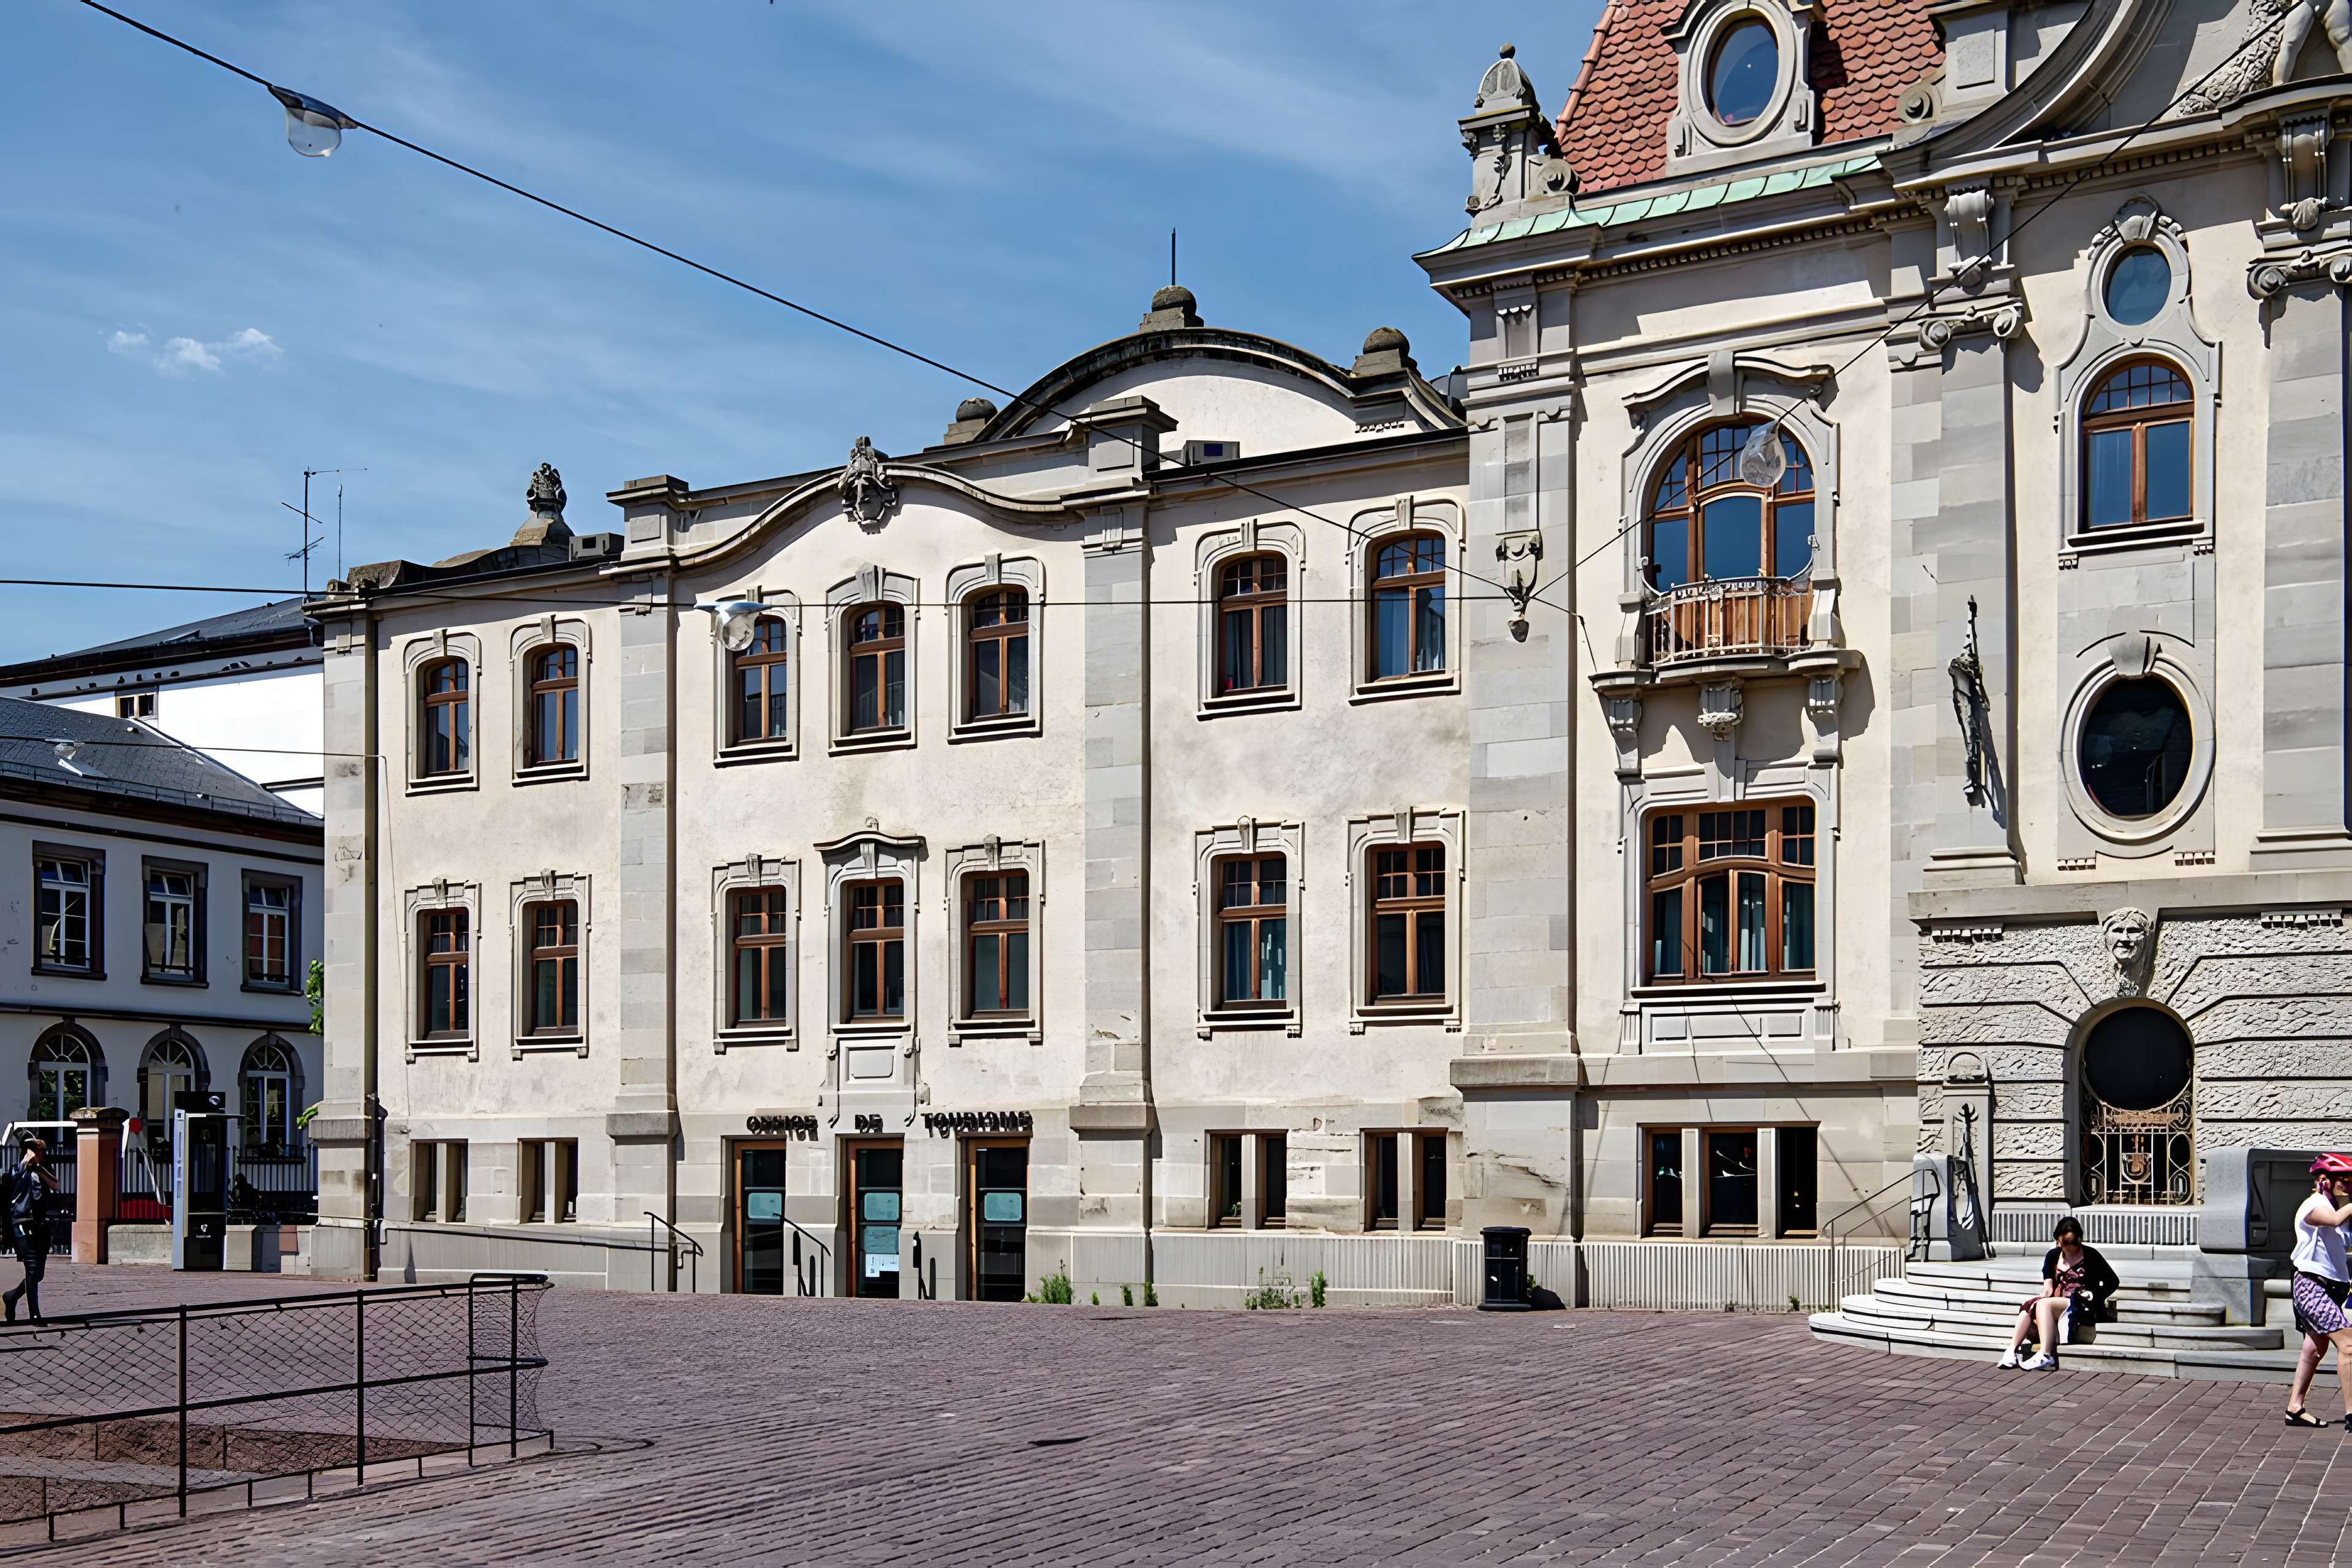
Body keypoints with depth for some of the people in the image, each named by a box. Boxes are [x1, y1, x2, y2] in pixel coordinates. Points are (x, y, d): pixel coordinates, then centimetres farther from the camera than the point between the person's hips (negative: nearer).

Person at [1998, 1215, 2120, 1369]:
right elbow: (2048, 1285, 13)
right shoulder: (2053, 1256, 16)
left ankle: (2045, 1355, -40)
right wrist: (2046, 1291, -10)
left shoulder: (2090, 1255, 3)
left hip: (2083, 1308, -5)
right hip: (2058, 1303, 5)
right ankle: (2012, 1350, -33)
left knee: (2044, 1304, -31)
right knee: (2028, 1306, -24)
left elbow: (2113, 1281, 2)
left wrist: (2093, 1296, -9)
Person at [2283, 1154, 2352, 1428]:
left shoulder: (2330, 1206, 20)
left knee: (2315, 1350, 11)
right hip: (2312, 1284, -10)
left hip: (2329, 1288, 10)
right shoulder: (2314, 1205, -13)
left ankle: (2295, 1409, 16)